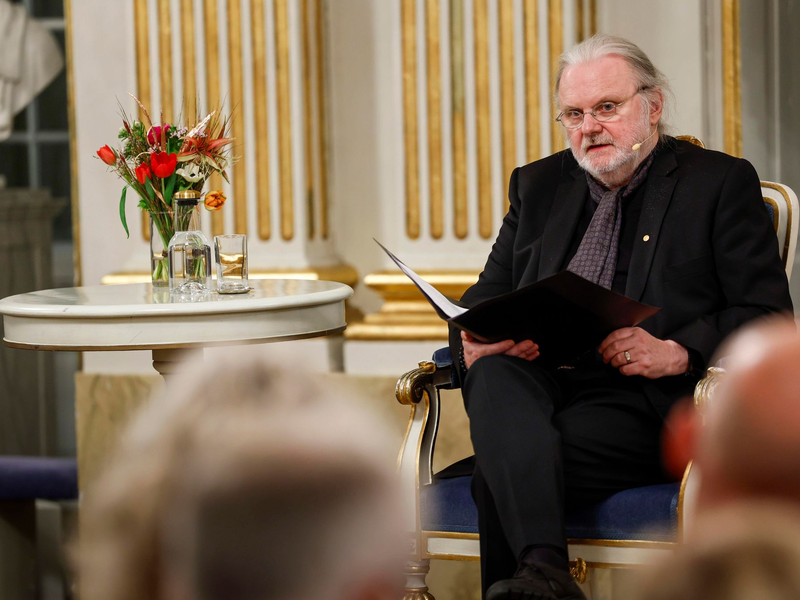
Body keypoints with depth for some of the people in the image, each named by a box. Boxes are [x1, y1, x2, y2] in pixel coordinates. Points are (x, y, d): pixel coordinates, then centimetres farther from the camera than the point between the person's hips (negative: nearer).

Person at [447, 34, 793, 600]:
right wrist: (475, 340, -7)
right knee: (495, 372, -35)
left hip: (644, 404, -4)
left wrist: (675, 352, -19)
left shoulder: (720, 182, 9)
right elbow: (488, 294, 20)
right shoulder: (538, 185, 24)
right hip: (536, 385, 4)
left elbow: (768, 315, 0)